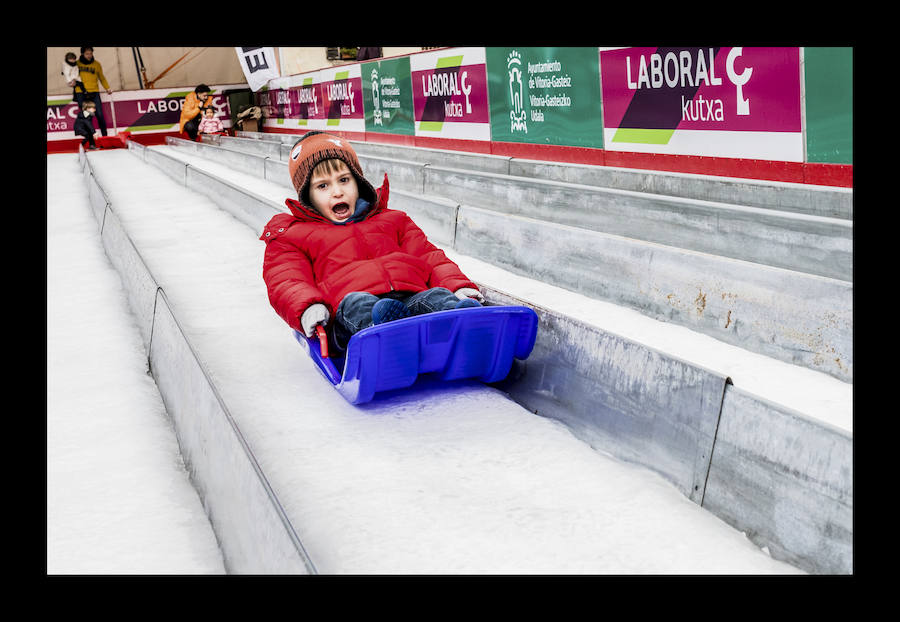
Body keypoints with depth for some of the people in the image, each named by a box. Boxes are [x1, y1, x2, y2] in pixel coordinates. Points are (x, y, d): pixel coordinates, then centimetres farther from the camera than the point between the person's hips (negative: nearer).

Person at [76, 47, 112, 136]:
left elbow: (102, 78, 15)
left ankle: (104, 135, 3)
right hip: (81, 93, 0)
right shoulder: (77, 63, 5)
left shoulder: (97, 64, 6)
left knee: (100, 115, -5)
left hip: (94, 93, 0)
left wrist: (107, 88, 2)